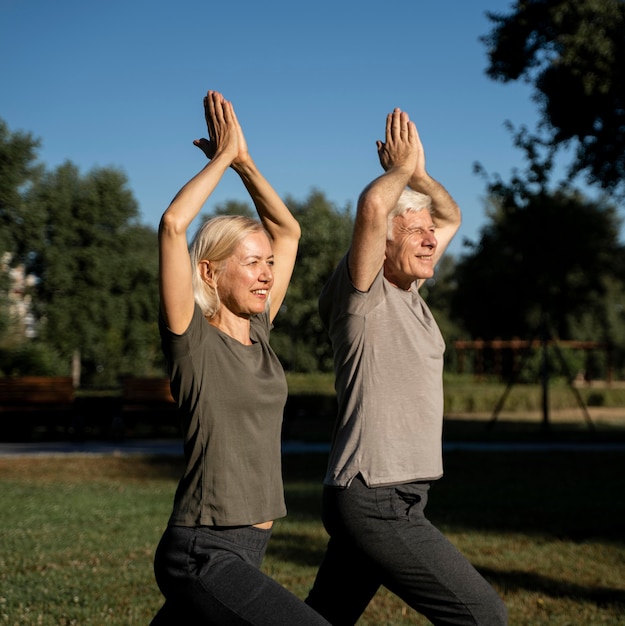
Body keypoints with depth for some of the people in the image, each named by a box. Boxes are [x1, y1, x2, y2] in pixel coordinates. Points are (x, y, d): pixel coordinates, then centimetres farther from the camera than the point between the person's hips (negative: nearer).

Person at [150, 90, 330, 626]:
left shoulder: (257, 332, 9)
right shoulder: (191, 339, -9)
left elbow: (288, 230, 17)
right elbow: (172, 225, -22)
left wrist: (245, 162, 9)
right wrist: (222, 157, -10)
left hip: (245, 550, 8)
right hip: (202, 553, -8)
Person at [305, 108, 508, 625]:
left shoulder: (406, 291, 13)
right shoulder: (362, 292, -10)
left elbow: (452, 216, 24)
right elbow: (372, 207, -28)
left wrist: (418, 173, 8)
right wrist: (401, 166, -9)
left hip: (389, 498, 9)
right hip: (376, 501, -9)